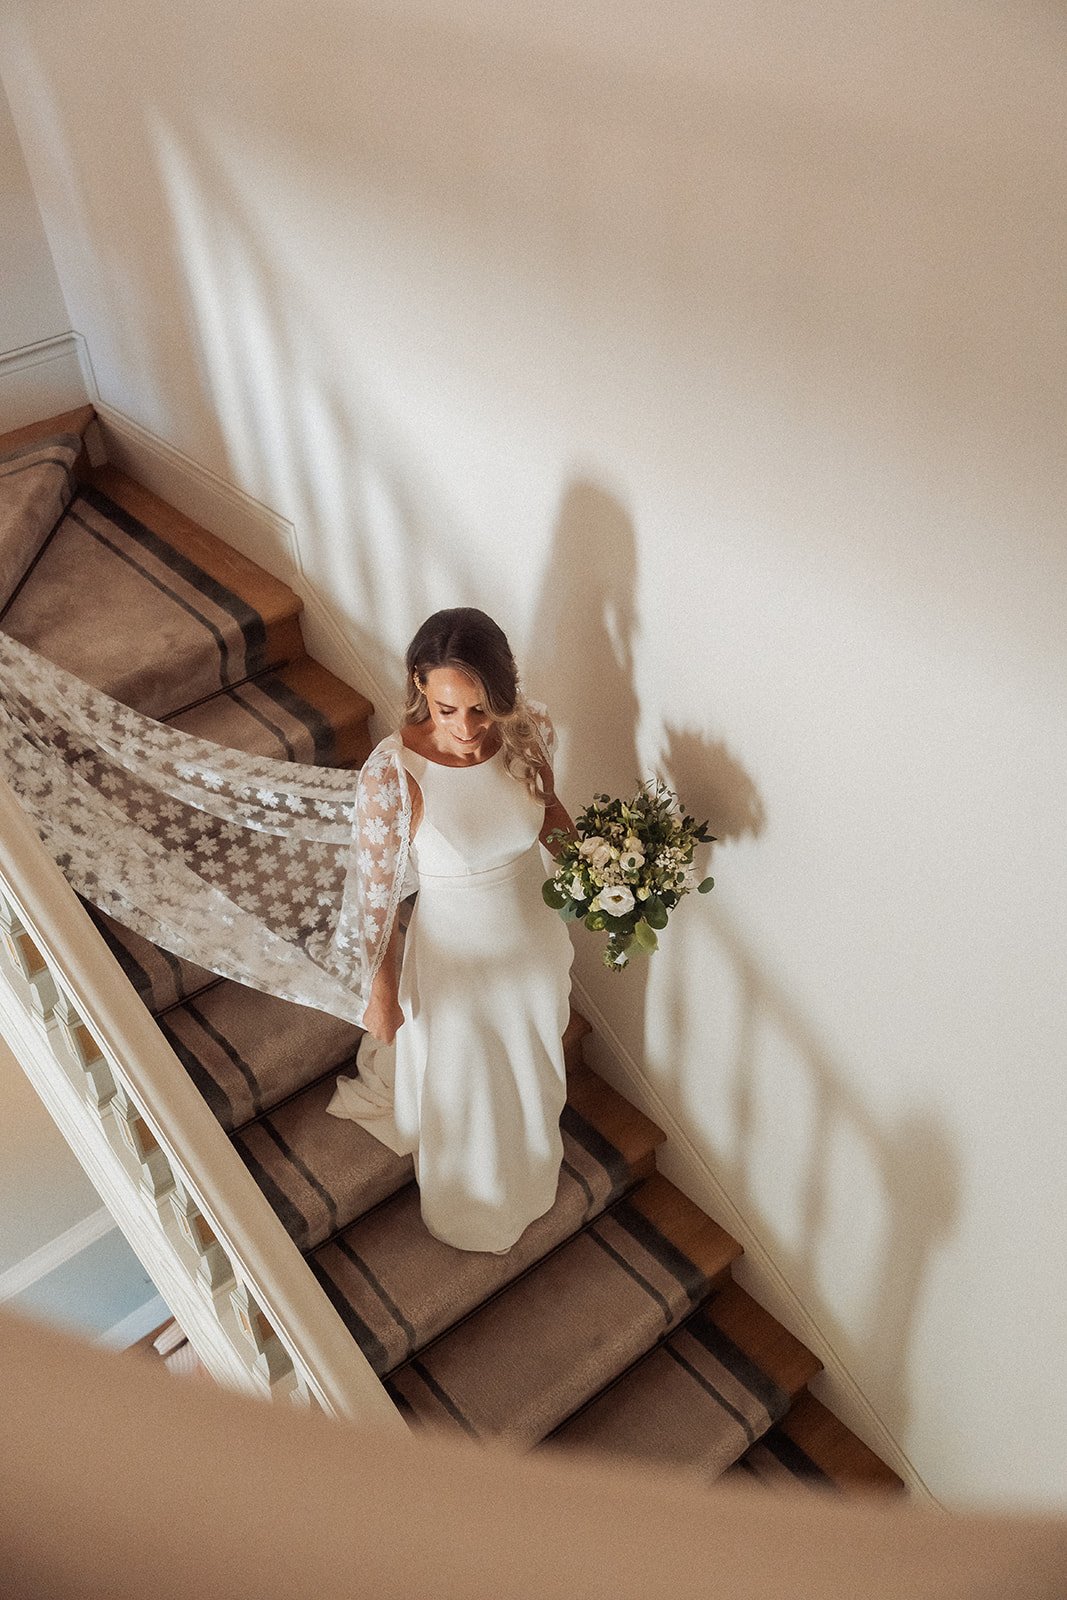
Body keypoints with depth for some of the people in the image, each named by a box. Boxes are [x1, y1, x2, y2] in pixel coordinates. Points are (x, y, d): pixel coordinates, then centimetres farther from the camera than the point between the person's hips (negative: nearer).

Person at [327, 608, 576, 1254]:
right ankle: (471, 1211, 59)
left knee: (533, 1067, 32)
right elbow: (377, 889, -18)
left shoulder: (531, 730, -21)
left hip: (536, 939, 4)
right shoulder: (394, 772, -32)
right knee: (462, 1092, 24)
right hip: (454, 954, -3)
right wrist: (381, 992, -7)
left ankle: (533, 1166, 67)